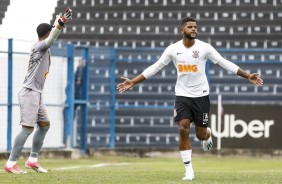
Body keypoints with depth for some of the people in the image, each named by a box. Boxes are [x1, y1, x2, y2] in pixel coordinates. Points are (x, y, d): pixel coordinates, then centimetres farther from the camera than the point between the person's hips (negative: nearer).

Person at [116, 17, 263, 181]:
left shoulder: (204, 47, -8)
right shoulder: (173, 49, -4)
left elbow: (225, 63, -6)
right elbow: (155, 68, 2)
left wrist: (248, 76, -12)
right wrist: (133, 82, 0)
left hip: (201, 95, -1)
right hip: (182, 95, 1)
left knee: (201, 134, 5)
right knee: (183, 130, -12)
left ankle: (208, 135, 45)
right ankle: (189, 170, -5)